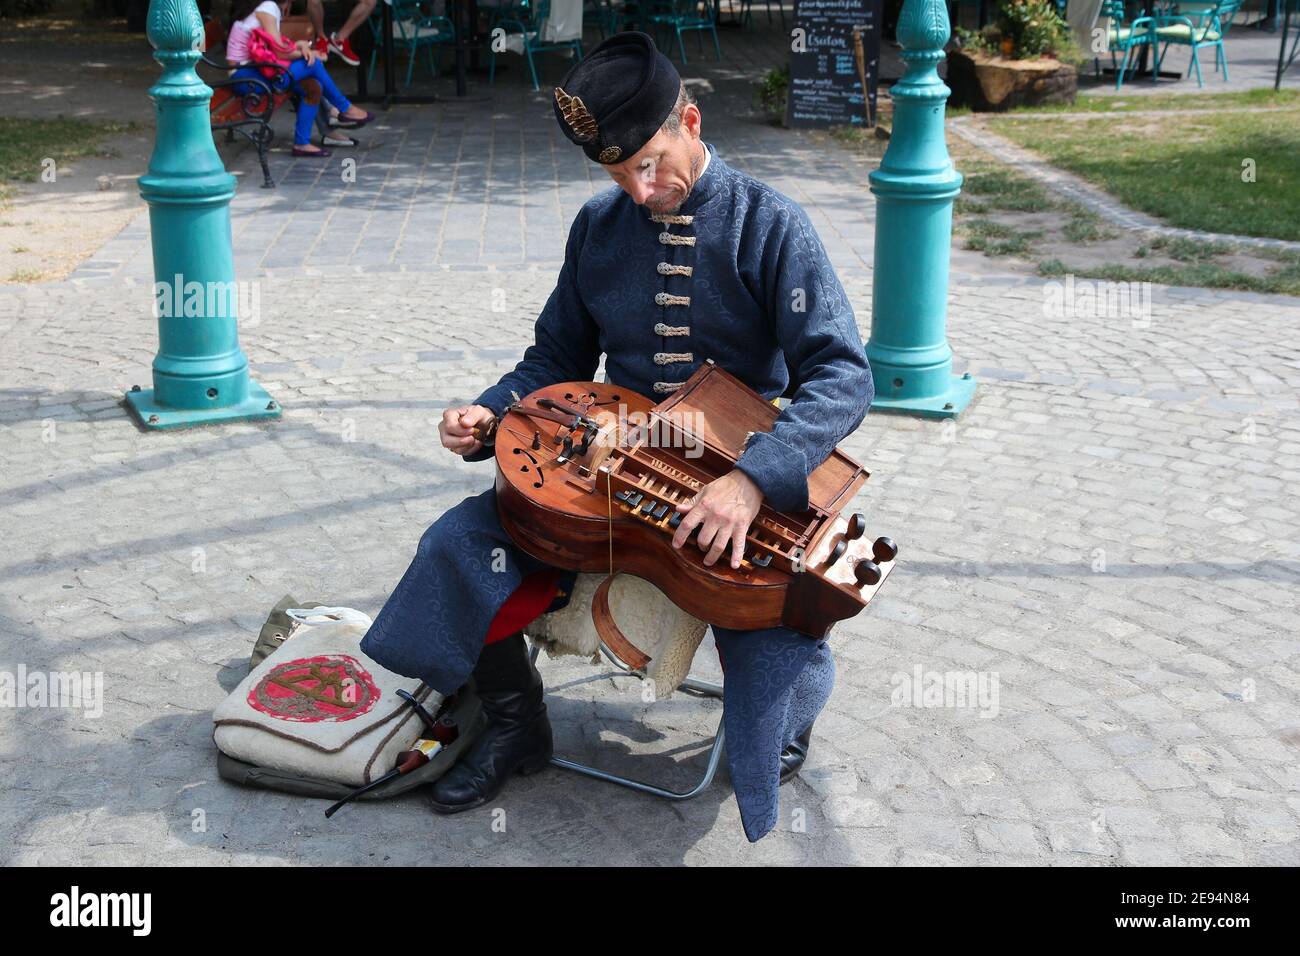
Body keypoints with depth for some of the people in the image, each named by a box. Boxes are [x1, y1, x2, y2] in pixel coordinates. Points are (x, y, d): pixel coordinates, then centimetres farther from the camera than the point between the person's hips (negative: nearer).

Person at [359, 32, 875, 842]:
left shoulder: (769, 226, -11)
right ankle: (517, 727, 12)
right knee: (459, 545, -15)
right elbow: (560, 357, 14)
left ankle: (789, 718, 14)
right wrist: (492, 414, -8)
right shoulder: (600, 226, 4)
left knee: (775, 647, -28)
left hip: (740, 487, -4)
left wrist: (754, 480, -34)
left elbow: (842, 375, -19)